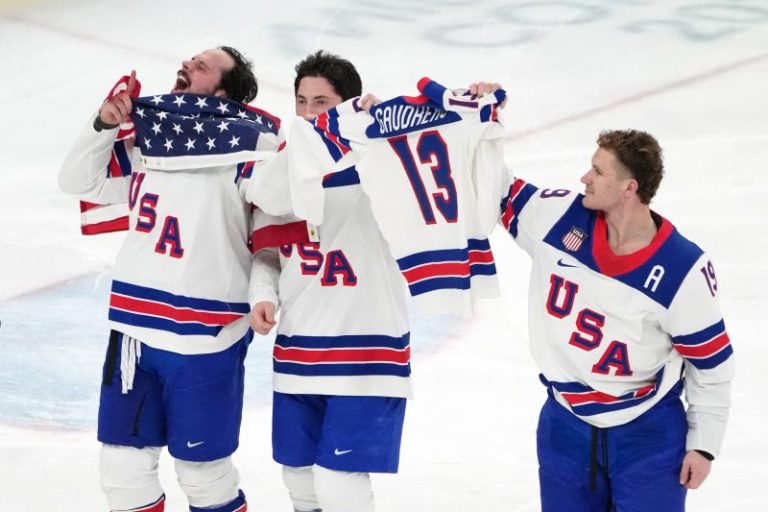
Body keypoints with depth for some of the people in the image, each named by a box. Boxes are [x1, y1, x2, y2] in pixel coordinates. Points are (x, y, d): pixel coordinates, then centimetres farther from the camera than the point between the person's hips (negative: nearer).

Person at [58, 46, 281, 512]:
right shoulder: (143, 143, 12)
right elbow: (80, 182, 16)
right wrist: (103, 125, 4)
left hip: (205, 337, -6)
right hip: (135, 329, 6)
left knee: (203, 469, 7)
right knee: (124, 464, 13)